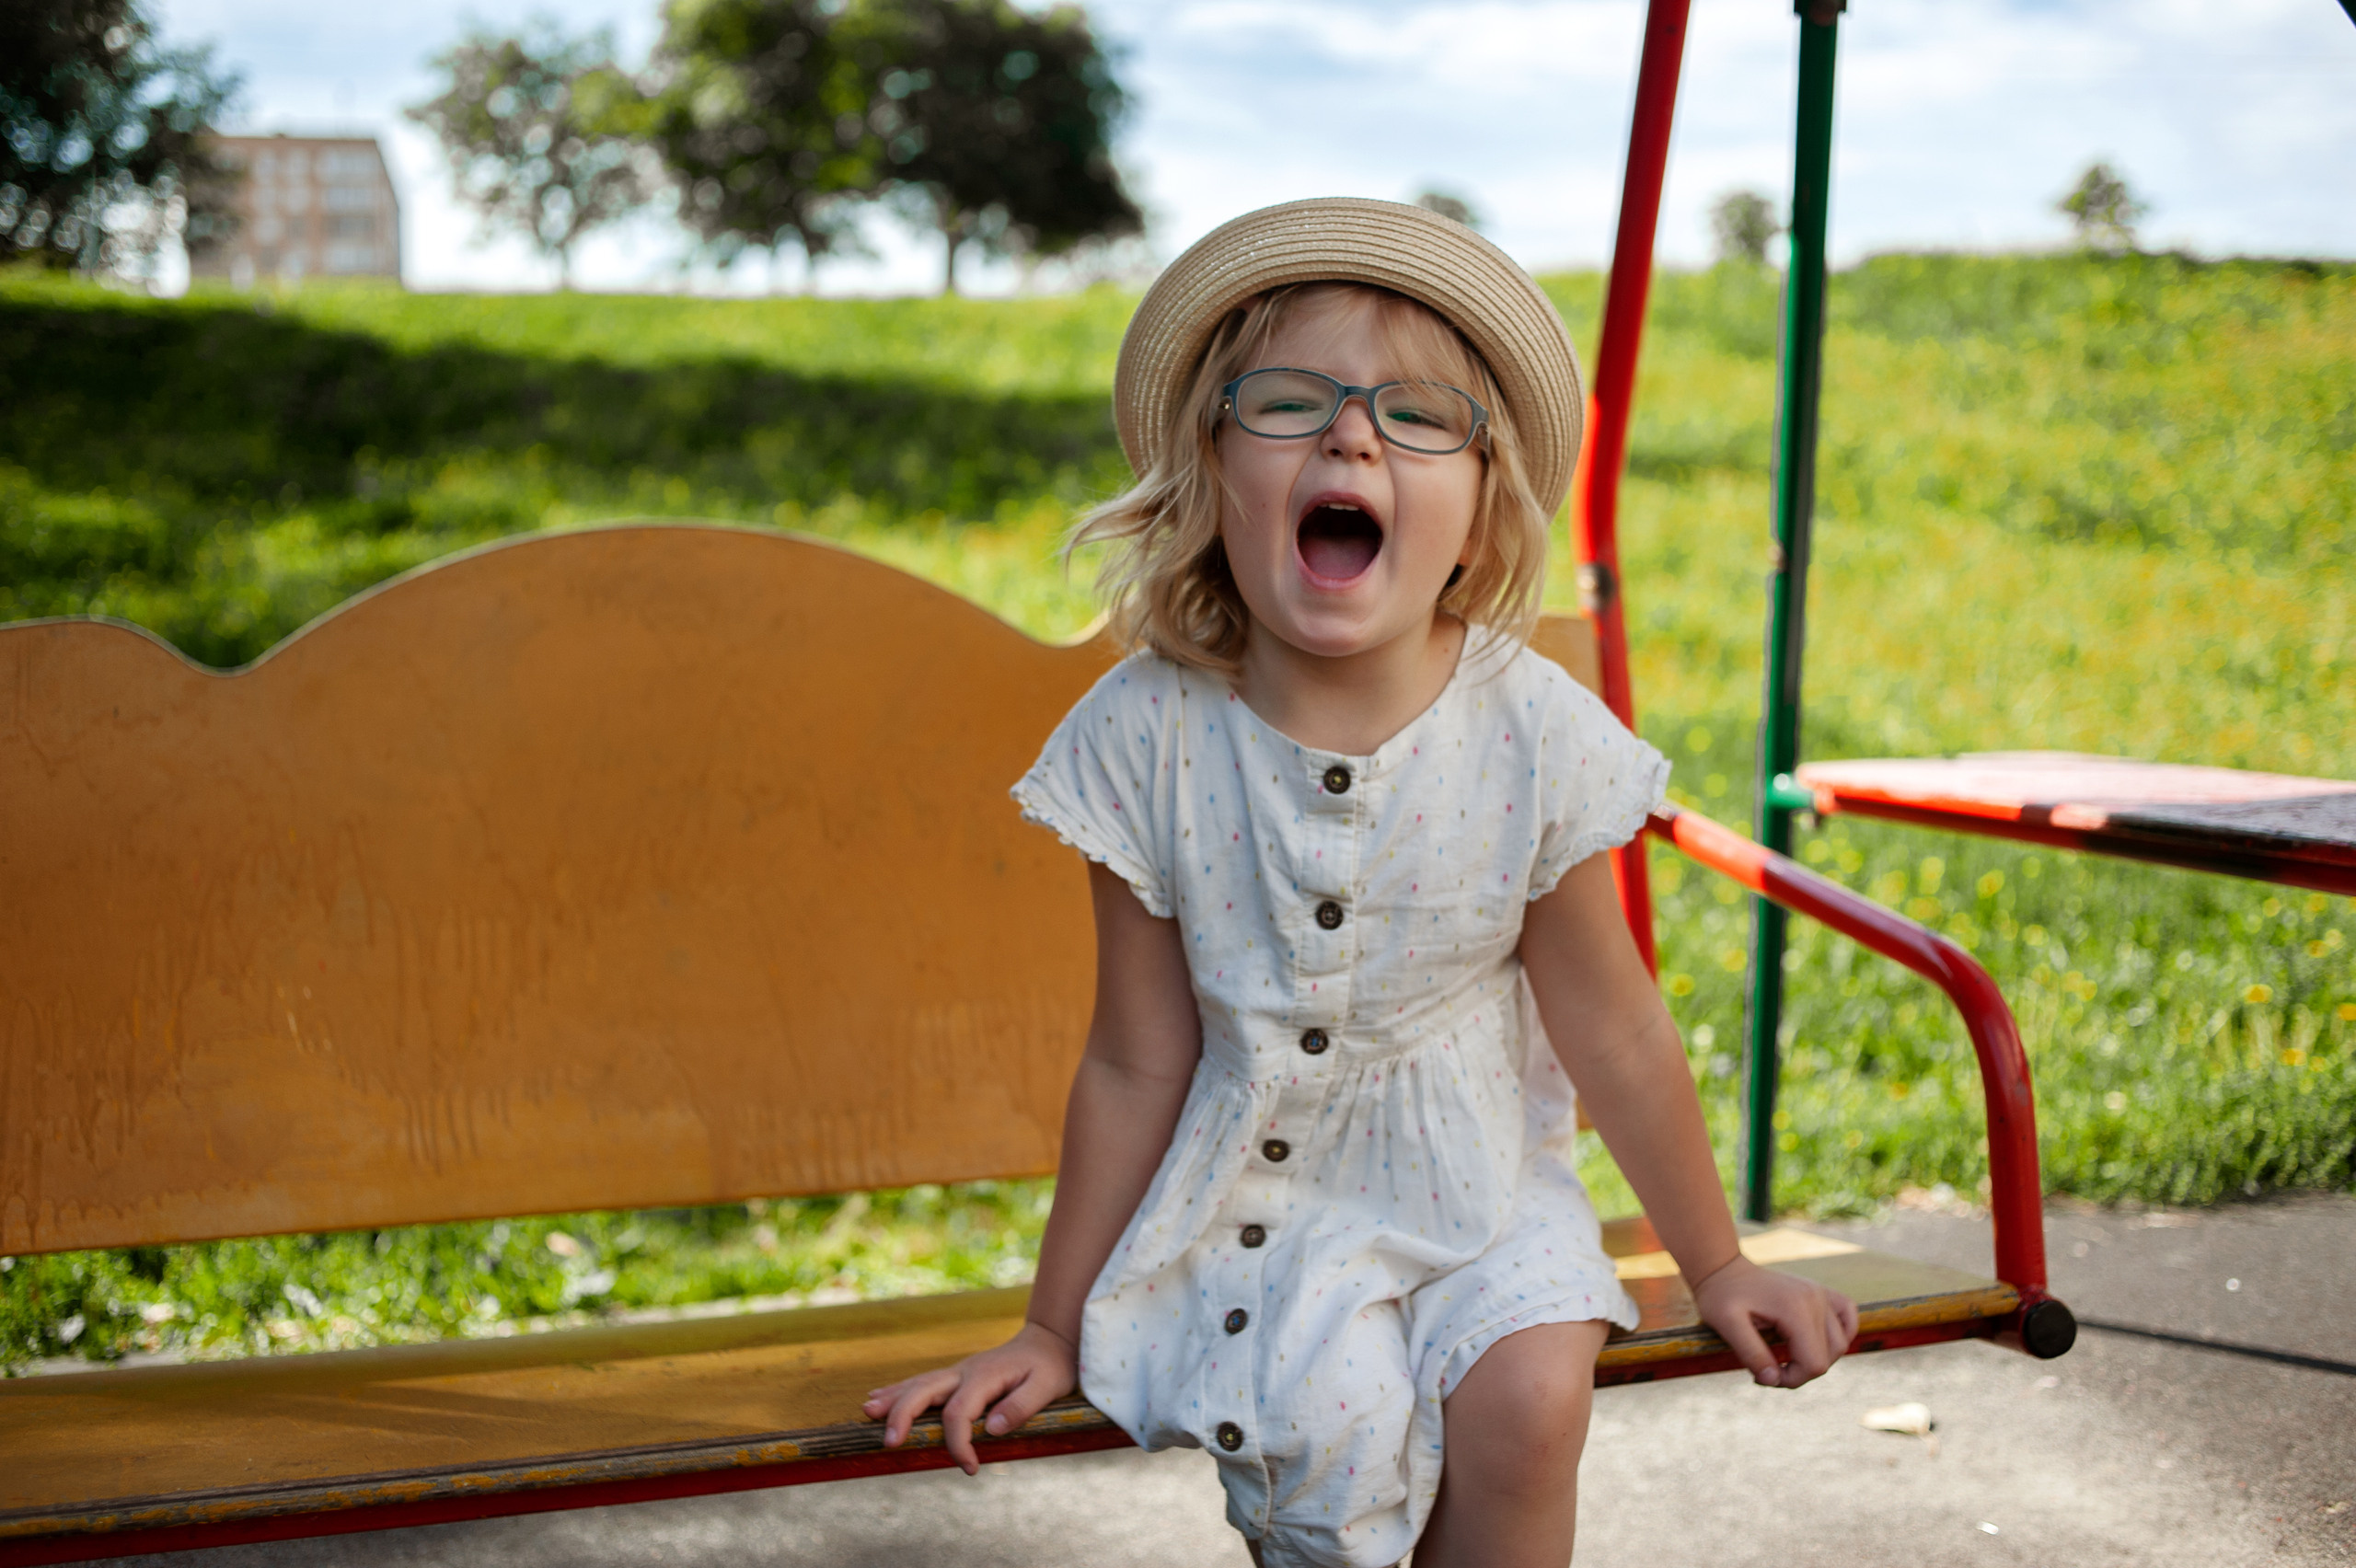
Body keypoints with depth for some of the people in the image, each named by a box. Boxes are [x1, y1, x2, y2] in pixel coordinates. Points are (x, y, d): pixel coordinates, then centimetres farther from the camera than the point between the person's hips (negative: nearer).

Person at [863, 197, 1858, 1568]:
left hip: (1474, 1189, 1)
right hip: (1246, 1197, -1)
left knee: (1528, 1400, -24)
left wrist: (1718, 1268, 7)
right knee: (1329, 1422, -27)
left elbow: (1613, 1033, -2)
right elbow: (1139, 1066, -5)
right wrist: (1054, 1328, 0)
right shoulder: (1148, 739, -14)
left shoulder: (1532, 734, -14)